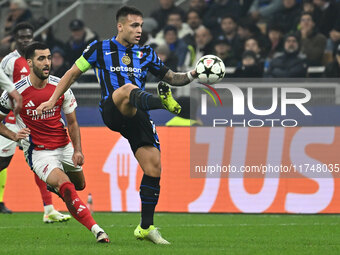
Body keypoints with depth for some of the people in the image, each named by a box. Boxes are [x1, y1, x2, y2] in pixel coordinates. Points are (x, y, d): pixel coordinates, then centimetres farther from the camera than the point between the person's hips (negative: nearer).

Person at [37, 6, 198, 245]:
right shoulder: (100, 49, 10)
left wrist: (192, 75, 2)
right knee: (127, 88, -38)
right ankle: (162, 101, -73)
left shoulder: (146, 54, 19)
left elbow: (172, 77, 22)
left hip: (137, 117, 4)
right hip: (111, 113, -4)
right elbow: (74, 73, 16)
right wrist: (53, 100, 11)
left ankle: (146, 227, 3)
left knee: (154, 167, -8)